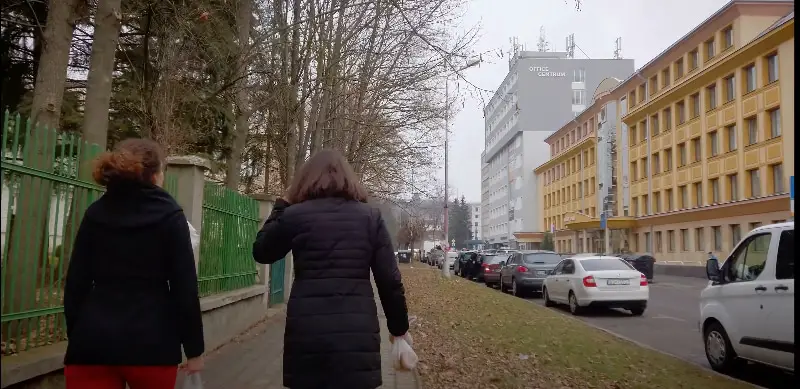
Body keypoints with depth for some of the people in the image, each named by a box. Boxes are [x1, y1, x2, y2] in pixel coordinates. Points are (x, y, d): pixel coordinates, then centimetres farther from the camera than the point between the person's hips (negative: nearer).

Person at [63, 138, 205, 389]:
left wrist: (76, 337, 17)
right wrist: (194, 348, 0)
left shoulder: (95, 213, 7)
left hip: (92, 339, 3)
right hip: (151, 340, -2)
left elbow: (76, 282, 7)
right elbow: (185, 287, -7)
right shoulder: (168, 215, -4)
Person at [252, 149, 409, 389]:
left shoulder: (294, 215, 0)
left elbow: (261, 252, 17)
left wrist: (282, 205, 21)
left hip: (306, 331, 0)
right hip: (358, 331, 0)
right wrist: (399, 328, 12)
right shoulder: (371, 217, 3)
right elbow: (390, 281, 0)